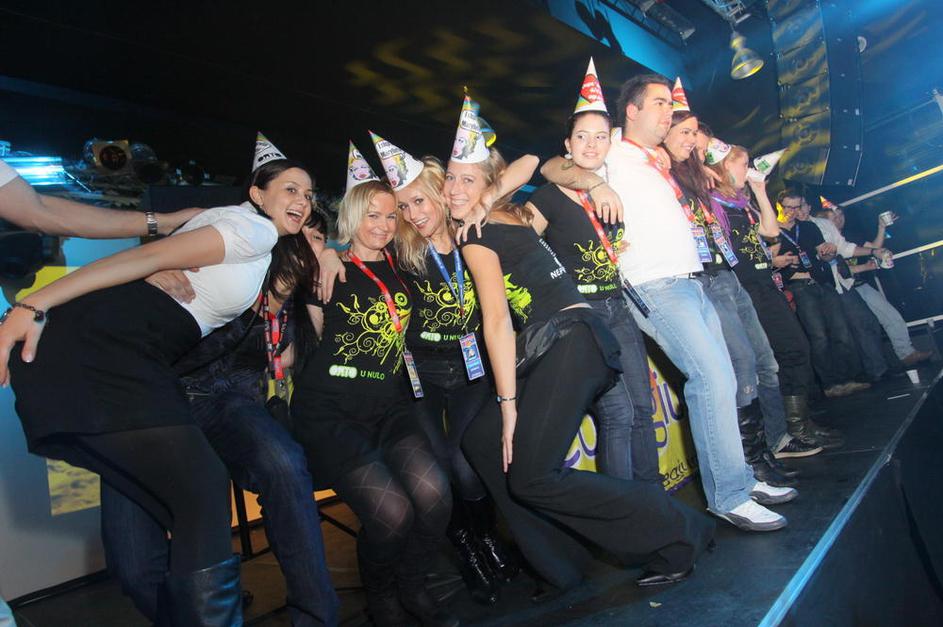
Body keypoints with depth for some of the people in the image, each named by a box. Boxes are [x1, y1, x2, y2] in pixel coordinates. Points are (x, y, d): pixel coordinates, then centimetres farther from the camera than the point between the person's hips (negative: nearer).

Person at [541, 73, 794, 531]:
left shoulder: (656, 163, 23)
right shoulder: (613, 157, -1)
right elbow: (552, 167, -14)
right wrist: (597, 183, -29)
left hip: (692, 284, 9)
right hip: (656, 289, -9)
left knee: (720, 382, 10)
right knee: (712, 380, -15)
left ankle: (737, 478, 24)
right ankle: (729, 498, -3)